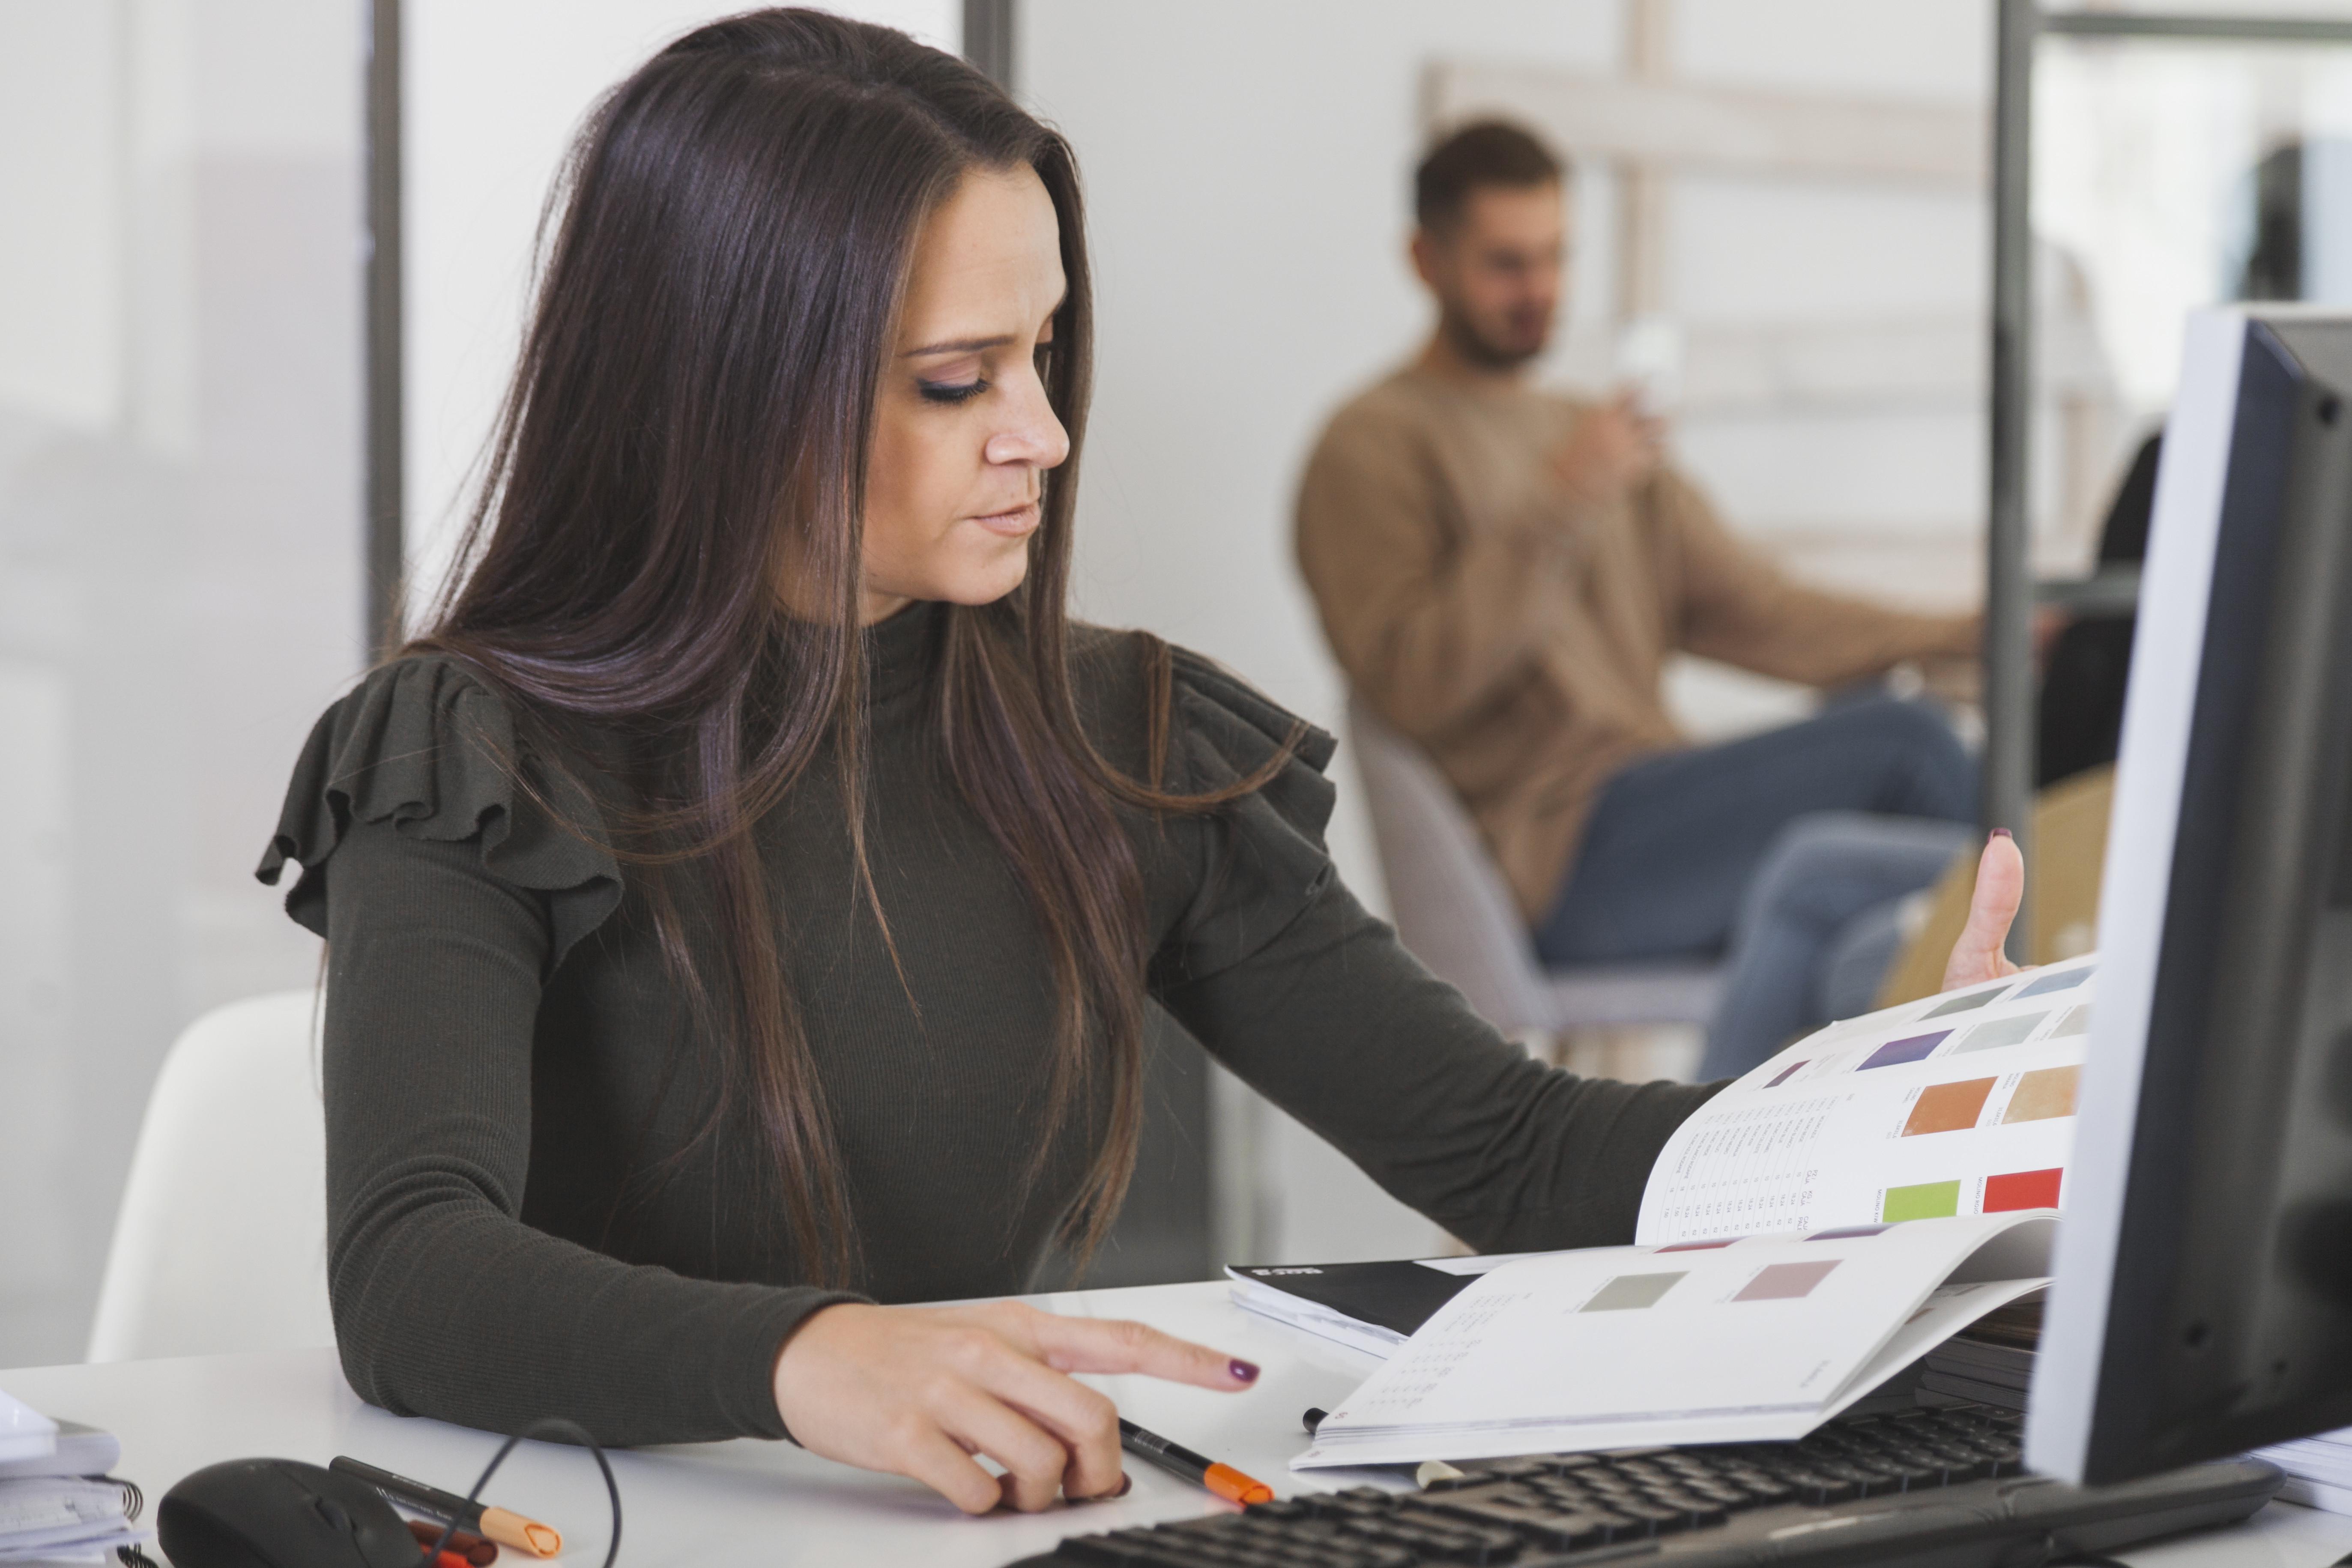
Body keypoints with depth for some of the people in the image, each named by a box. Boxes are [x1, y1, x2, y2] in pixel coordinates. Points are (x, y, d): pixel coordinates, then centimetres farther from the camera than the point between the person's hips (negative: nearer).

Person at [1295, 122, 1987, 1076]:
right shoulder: (1374, 450, 1)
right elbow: (1413, 686, -13)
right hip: (1554, 855, -7)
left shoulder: (1593, 440, 26)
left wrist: (1951, 637, 5)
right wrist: (1553, 507, -21)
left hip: (1656, 827, 7)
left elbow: (1748, 612, 18)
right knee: (1897, 742, -17)